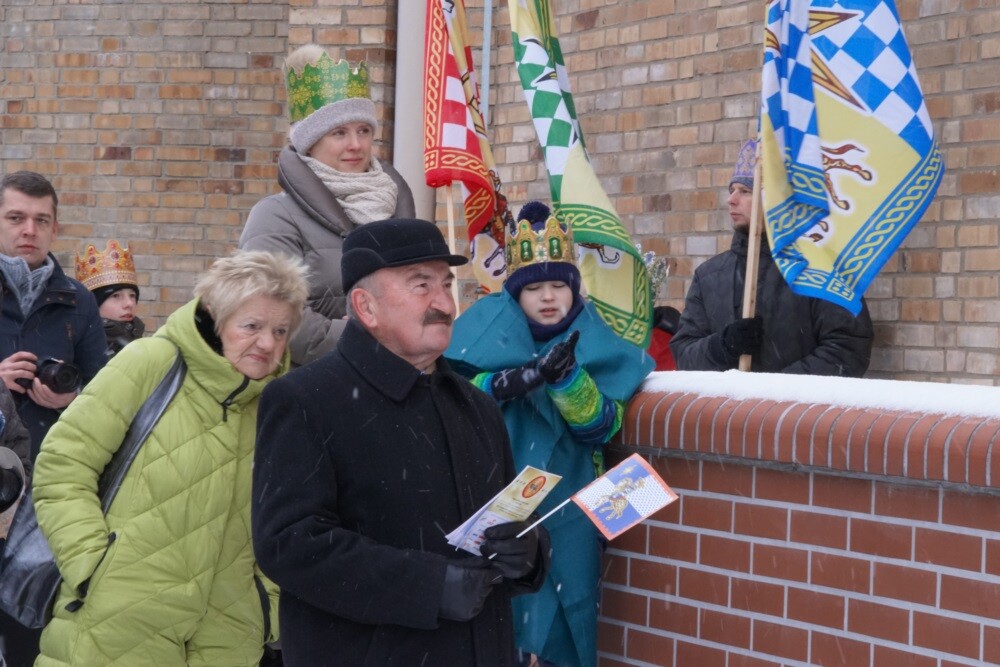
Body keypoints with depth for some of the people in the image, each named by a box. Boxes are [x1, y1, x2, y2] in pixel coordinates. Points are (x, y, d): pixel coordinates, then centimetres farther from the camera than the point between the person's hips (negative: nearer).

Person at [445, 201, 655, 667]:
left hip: (567, 511, 0)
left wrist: (567, 378, -28)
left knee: (565, 627, 4)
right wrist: (512, 381, -27)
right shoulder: (486, 324, 0)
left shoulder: (594, 340, -2)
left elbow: (600, 426, -11)